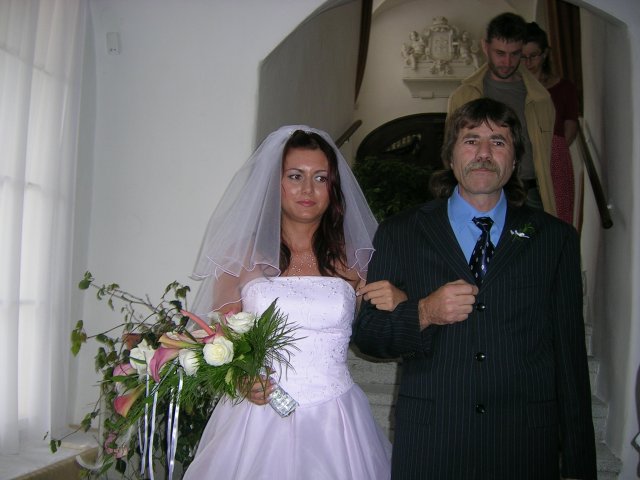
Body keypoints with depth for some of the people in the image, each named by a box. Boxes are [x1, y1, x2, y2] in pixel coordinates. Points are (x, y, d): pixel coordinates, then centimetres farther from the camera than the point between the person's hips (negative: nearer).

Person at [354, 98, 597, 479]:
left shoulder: (556, 238, 4)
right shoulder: (399, 234, 3)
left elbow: (570, 354, 2)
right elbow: (366, 334, 3)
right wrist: (424, 314, -16)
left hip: (526, 448, 1)